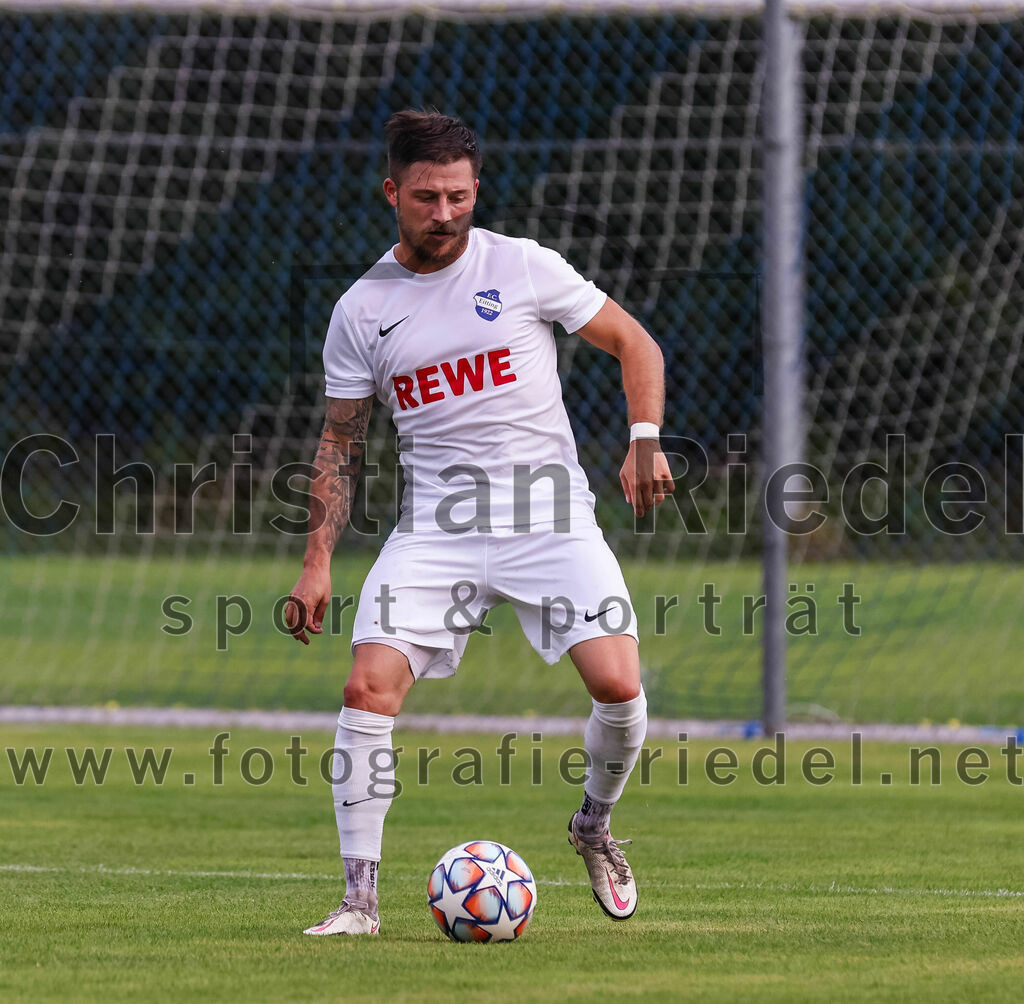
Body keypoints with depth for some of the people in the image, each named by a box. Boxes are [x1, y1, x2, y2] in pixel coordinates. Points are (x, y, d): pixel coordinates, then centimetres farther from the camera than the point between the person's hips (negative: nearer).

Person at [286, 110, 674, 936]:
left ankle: (595, 827, 15)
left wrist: (646, 442, -8)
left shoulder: (522, 267, 0)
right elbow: (341, 444, 12)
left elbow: (634, 343, 7)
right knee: (369, 687, -18)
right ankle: (360, 897, -9)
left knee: (618, 686, -17)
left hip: (550, 517, -1)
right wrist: (319, 561, 3)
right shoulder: (361, 310, 5)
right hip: (433, 527, 1)